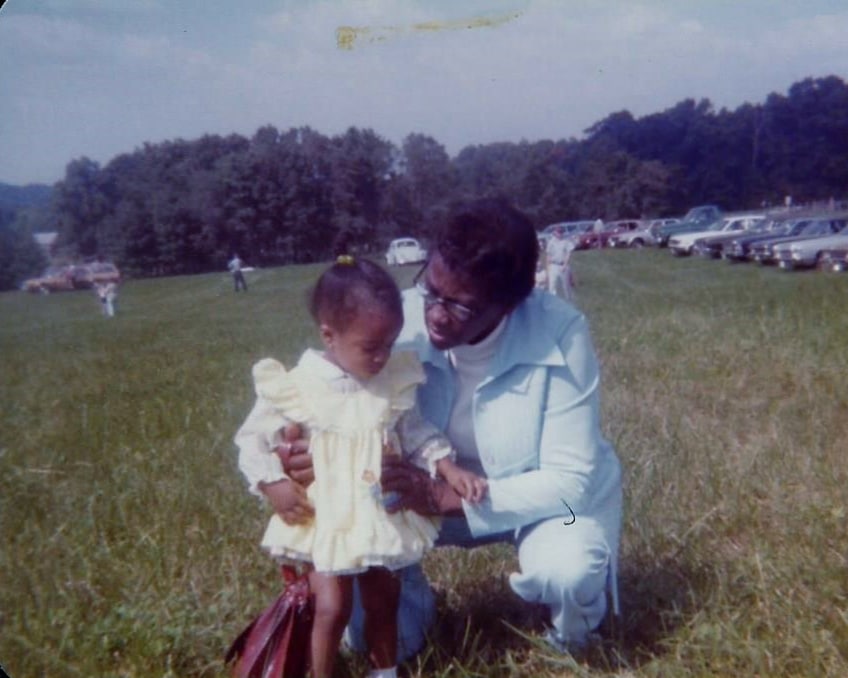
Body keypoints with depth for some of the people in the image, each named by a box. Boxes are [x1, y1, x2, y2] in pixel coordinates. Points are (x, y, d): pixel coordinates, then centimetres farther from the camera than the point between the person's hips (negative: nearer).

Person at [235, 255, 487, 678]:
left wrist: (449, 469, -10)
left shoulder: (396, 379, -5)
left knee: (384, 600, 18)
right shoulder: (295, 388, -16)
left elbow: (416, 433, 4)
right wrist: (273, 486, -19)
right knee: (333, 607, -3)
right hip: (325, 520, -4)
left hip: (382, 514, 4)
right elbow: (252, 440, -7)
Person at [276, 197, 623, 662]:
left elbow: (568, 478, -28)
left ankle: (571, 636, 6)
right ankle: (411, 610, 14)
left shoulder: (560, 334, -31)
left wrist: (446, 498, -41)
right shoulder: (402, 321, -24)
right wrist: (297, 465, -36)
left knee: (566, 571, -33)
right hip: (436, 489, 3)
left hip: (547, 493, -2)